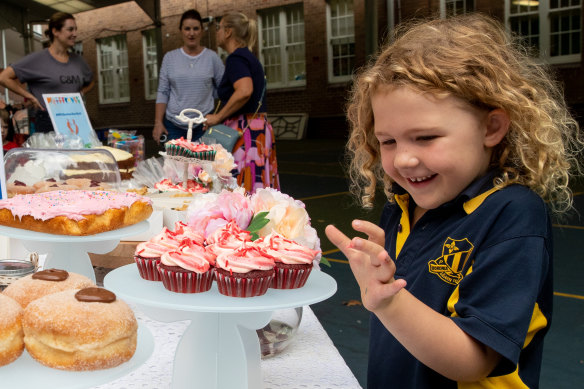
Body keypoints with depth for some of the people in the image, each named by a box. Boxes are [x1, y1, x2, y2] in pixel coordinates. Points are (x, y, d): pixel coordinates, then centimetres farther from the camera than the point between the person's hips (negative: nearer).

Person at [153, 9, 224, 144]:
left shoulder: (212, 57, 4)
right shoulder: (169, 57, 7)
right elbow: (163, 93, 6)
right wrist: (158, 122, -1)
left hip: (204, 125, -1)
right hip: (174, 125, 1)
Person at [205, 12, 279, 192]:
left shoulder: (236, 58, -9)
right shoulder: (249, 57, 21)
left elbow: (244, 91, -26)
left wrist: (218, 117, -16)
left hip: (244, 129, -10)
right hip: (259, 128, 10)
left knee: (242, 189, -9)